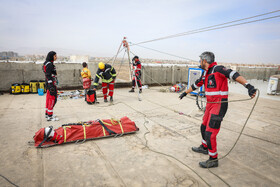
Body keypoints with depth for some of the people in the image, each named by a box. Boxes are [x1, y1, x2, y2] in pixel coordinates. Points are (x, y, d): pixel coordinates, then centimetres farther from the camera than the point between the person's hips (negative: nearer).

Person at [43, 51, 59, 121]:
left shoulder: (49, 63, 16)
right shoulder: (49, 64, -16)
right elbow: (48, 76, -21)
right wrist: (51, 85, -24)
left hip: (49, 83, 11)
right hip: (51, 83, -11)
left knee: (49, 97, 16)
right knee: (53, 98, -7)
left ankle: (47, 113, 27)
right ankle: (49, 116, -3)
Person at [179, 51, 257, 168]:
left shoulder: (217, 69, -16)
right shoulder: (205, 73, 12)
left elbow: (233, 75, -31)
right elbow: (196, 84, 26)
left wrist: (248, 86, -46)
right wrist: (185, 93, 37)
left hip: (219, 105, -9)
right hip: (210, 105, 9)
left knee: (210, 132, -7)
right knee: (204, 127, 22)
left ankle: (213, 160, 9)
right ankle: (204, 148, 45)